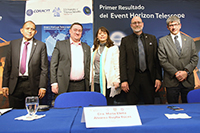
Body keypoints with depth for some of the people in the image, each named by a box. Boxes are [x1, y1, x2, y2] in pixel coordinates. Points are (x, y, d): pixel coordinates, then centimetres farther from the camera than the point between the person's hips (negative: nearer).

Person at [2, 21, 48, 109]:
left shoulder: (41, 45, 1)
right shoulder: (13, 44, 9)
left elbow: (44, 68, -2)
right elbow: (7, 66, 9)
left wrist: (43, 86, -7)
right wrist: (5, 85, 5)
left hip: (32, 85, -2)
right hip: (15, 85, 2)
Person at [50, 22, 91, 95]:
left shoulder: (86, 47, 14)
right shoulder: (60, 44, 6)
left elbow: (88, 67, 14)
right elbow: (53, 65, 1)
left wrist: (89, 84, 9)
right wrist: (54, 83, -6)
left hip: (81, 86, 3)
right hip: (64, 86, -2)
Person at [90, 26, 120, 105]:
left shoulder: (113, 48, 3)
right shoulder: (93, 49, 15)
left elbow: (116, 65, -1)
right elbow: (91, 65, 16)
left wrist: (116, 80, -8)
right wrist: (90, 80, 12)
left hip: (108, 81, -3)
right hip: (96, 81, 4)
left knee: (109, 103, 1)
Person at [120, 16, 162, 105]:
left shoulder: (152, 38, 11)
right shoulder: (125, 40, 5)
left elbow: (157, 59, 7)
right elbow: (122, 62, 0)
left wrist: (158, 78, 1)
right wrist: (123, 80, -8)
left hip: (149, 77, 2)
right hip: (132, 78, -1)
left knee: (150, 104, 10)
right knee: (131, 106, 5)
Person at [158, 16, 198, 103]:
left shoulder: (189, 40, 12)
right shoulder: (162, 41, 2)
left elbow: (195, 58, 6)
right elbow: (163, 60, -6)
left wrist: (186, 71, -9)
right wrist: (175, 73, -13)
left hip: (188, 80, 3)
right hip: (171, 81, -2)